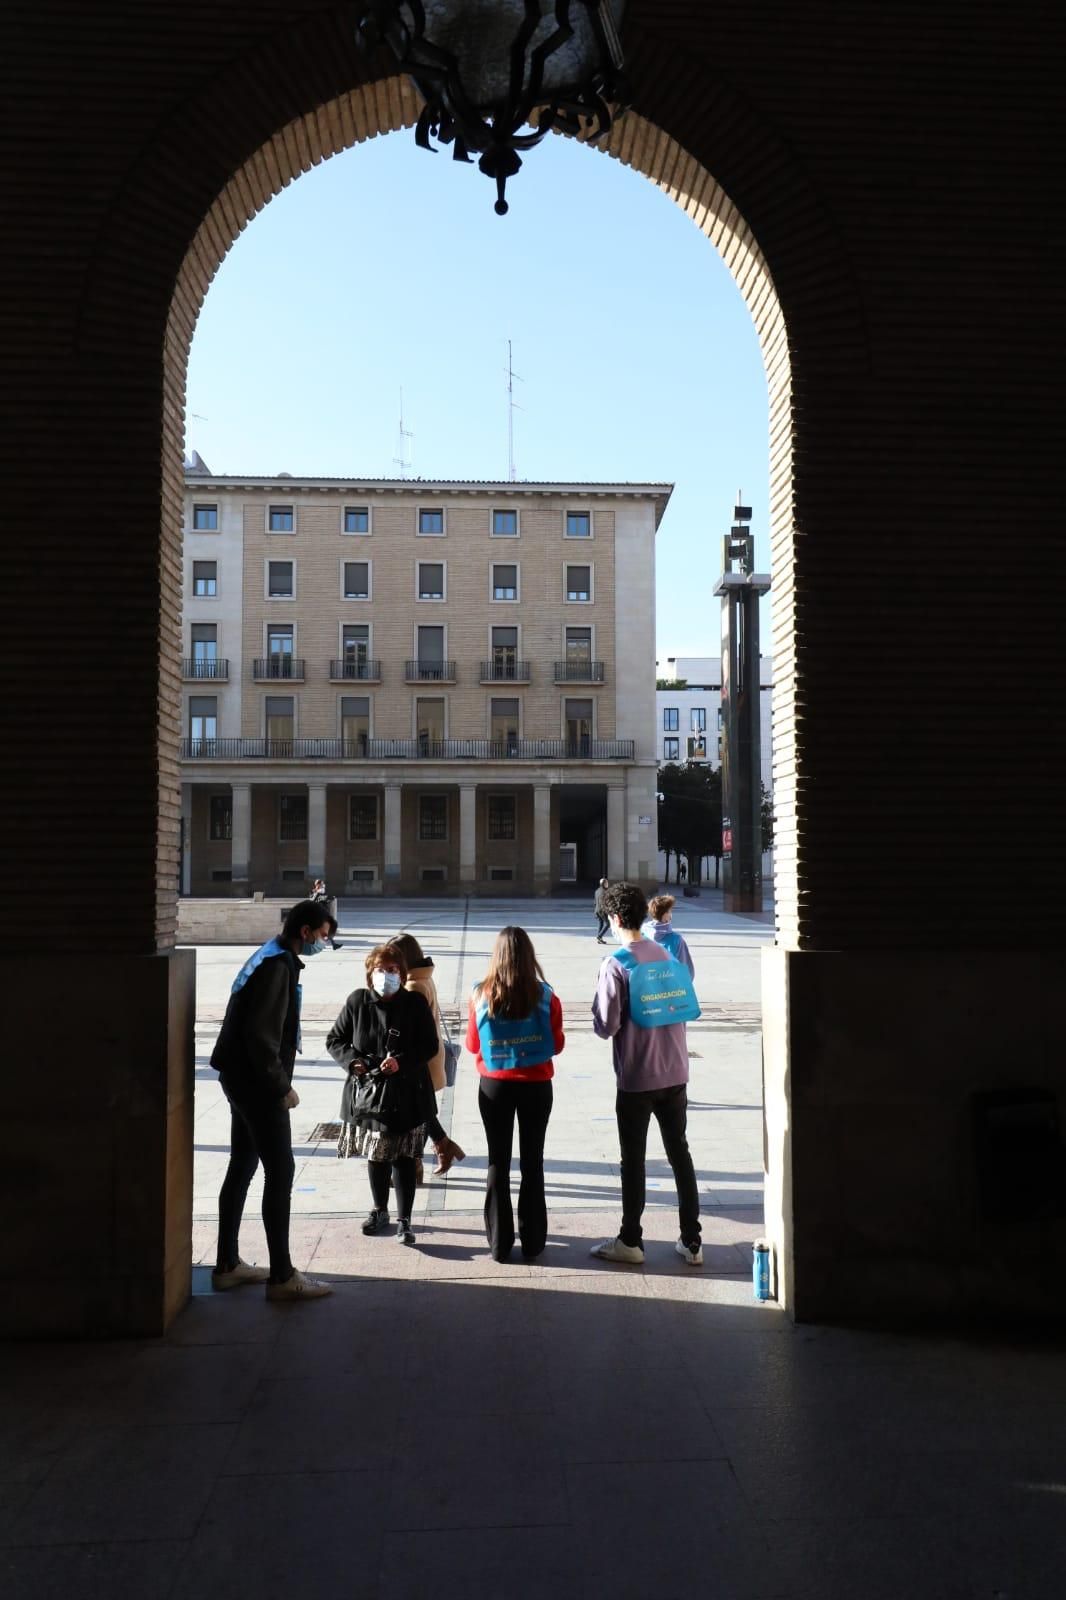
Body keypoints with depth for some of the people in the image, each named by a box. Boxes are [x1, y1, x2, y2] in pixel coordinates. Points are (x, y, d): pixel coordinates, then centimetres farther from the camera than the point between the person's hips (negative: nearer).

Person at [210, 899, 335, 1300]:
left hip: (243, 1080, 10)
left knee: (242, 1167, 15)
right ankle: (282, 1277, 1)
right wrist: (282, 1086, -16)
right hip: (257, 1083, -10)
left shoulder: (272, 958, 14)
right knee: (280, 1170, -5)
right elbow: (261, 1035, -24)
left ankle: (227, 1265, 25)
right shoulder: (277, 966, -18)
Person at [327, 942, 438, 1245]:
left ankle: (404, 1220, 7)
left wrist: (402, 1061, -21)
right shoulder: (357, 1001, -3)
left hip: (405, 1094, -3)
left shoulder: (415, 1003, -8)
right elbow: (335, 1040, 6)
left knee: (403, 1158, -1)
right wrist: (352, 1060, -13)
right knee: (375, 1155, 16)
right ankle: (379, 1211, 34)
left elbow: (429, 1046, -5)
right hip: (367, 1091, 3)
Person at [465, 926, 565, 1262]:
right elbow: (557, 1044, -2)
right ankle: (533, 1241, 18)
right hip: (536, 1087, 0)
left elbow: (472, 1045, -1)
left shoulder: (481, 995, -11)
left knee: (498, 1162, 11)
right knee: (532, 1161, 12)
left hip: (494, 1086, 0)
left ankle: (499, 1242, 17)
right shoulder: (545, 997, -12)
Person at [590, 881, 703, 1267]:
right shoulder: (664, 955, 4)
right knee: (680, 1153, 13)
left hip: (636, 1080, -5)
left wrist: (597, 1011, 4)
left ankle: (630, 1242, 18)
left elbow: (606, 1026, -14)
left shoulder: (615, 965, -15)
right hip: (675, 1074, 5)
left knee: (633, 1160, 7)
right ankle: (692, 1242, 17)